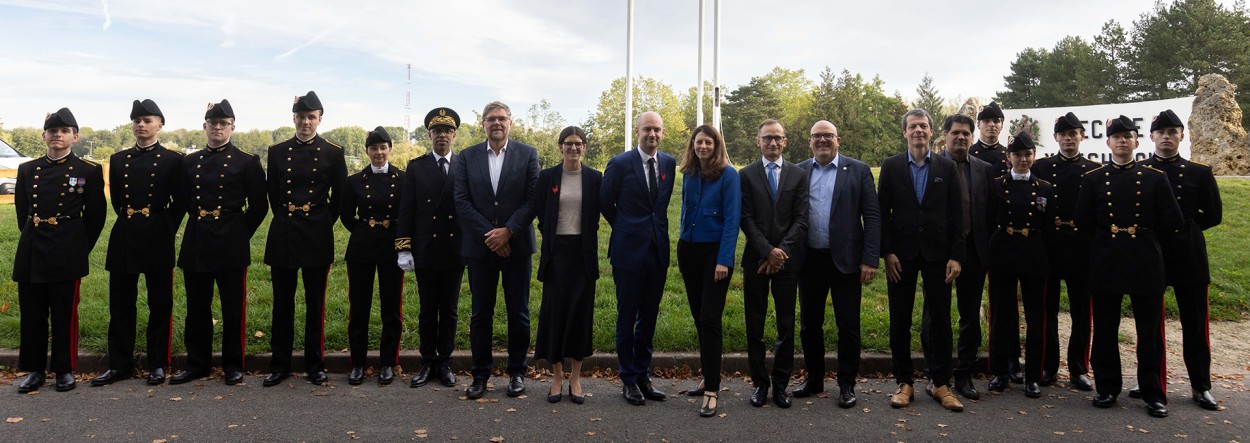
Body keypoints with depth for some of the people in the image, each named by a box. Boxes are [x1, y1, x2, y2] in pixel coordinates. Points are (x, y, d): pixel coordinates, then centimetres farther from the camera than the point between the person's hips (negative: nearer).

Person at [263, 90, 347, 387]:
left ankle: (315, 365, 15)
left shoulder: (333, 153, 2)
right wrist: (287, 221, 13)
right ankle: (279, 365, 17)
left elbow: (339, 196, 7)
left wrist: (323, 224, 9)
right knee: (282, 304, 7)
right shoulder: (277, 152, 7)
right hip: (283, 236, 2)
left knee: (316, 305, 5)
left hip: (317, 237, -2)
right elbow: (273, 195, 14)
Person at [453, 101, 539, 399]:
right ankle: (480, 375, 16)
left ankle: (517, 372, 18)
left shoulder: (527, 154, 3)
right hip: (480, 246, 1)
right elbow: (462, 201, 0)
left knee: (519, 313, 6)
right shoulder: (467, 157, 7)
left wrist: (508, 231, -14)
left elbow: (532, 199, -4)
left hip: (517, 245, -1)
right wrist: (488, 235, -10)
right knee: (481, 314, 6)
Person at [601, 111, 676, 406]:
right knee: (627, 318, 4)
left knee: (649, 317, 12)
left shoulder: (669, 163, 6)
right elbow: (605, 202, 4)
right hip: (629, 249, -4)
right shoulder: (620, 163, -7)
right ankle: (629, 380, 16)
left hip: (658, 250, 4)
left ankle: (644, 375, 24)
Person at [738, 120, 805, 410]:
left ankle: (780, 383, 17)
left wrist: (782, 251, -12)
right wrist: (768, 251, -13)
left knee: (786, 324, 5)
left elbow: (801, 220, 0)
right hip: (756, 259, 0)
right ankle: (760, 383, 16)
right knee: (755, 325, 5)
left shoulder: (798, 175, 7)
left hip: (787, 259, 1)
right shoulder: (746, 175, 4)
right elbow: (747, 220, -3)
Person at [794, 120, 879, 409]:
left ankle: (847, 385, 19)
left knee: (848, 325, 5)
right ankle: (814, 379, 28)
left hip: (845, 260, -2)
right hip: (809, 260, 2)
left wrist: (870, 258, -10)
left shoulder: (858, 171, 1)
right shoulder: (798, 172, 6)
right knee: (809, 324, 12)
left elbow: (872, 216, -3)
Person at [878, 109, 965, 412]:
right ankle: (904, 383, 16)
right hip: (902, 253, 0)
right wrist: (887, 252, -7)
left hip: (937, 253, 1)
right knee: (900, 321, 5)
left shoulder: (947, 167, 4)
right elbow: (882, 213, 0)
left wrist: (956, 256, -4)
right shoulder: (891, 166, 2)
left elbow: (955, 214, 3)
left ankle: (940, 383, 16)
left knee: (940, 319, 5)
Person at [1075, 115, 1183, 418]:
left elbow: (1173, 222, 1)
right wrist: (1108, 230, 2)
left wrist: (1142, 230, 4)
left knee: (1150, 330, 4)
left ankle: (1153, 393, 14)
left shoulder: (1156, 178, 4)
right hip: (1105, 262, 1)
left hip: (1145, 263, -1)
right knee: (1105, 329, 7)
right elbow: (1082, 220, 4)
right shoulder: (1093, 178, 6)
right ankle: (1107, 388, 18)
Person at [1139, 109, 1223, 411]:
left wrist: (1184, 227, -1)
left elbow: (1214, 215, 6)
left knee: (1196, 324, 5)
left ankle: (1201, 387, 16)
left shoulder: (1200, 173, 5)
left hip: (1189, 256, 1)